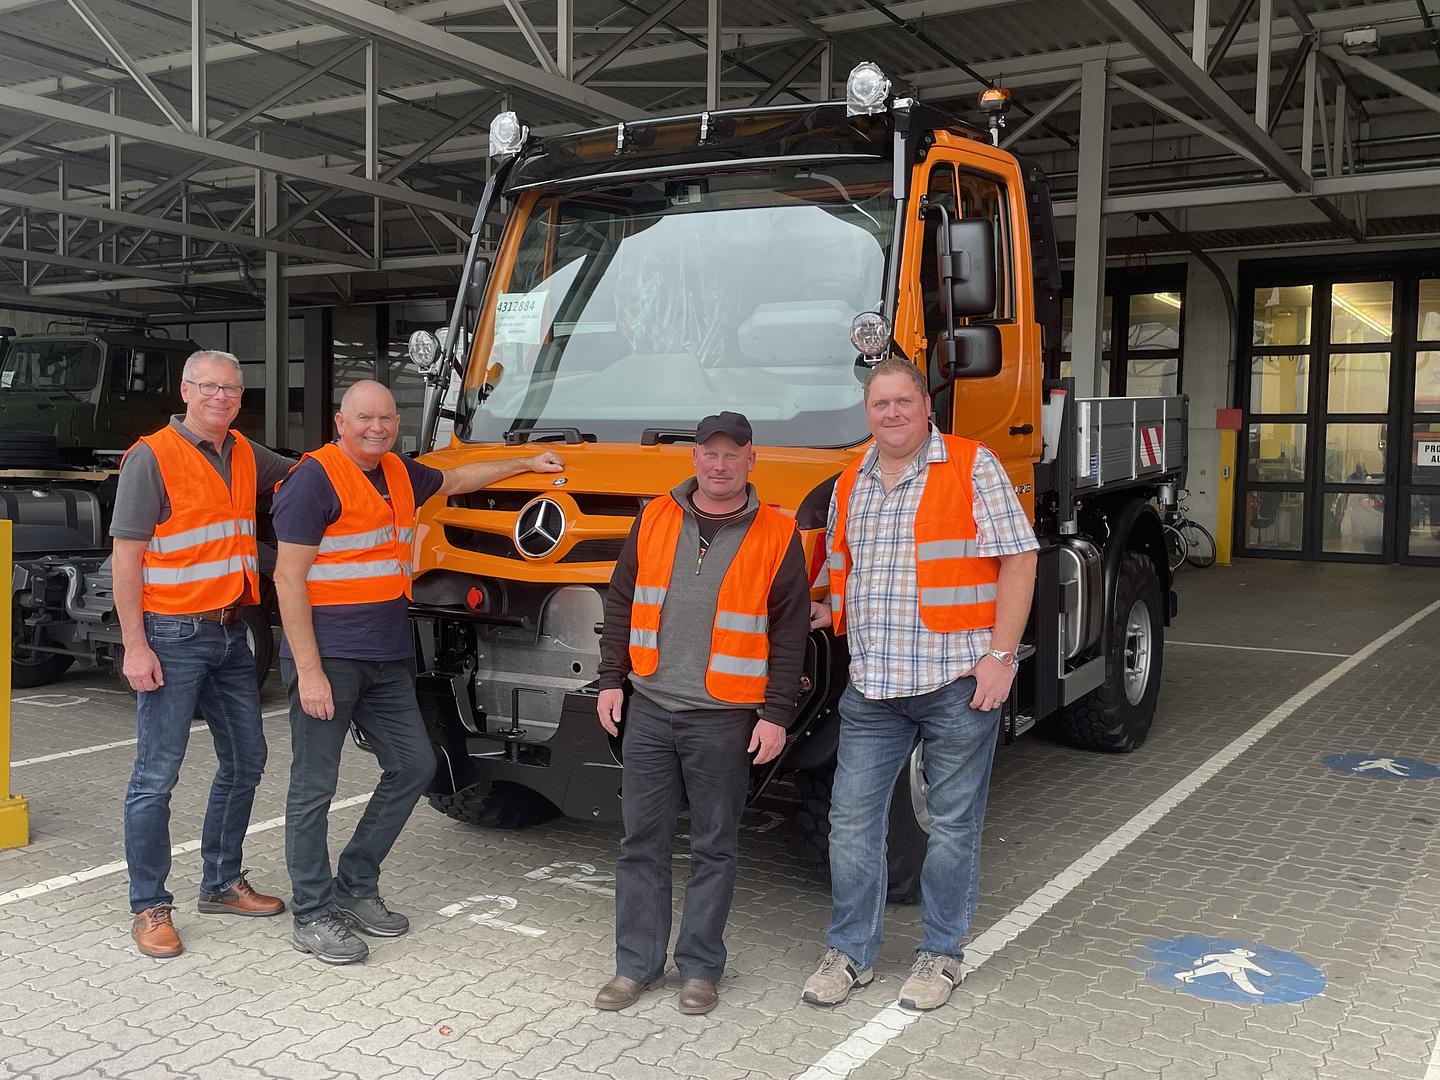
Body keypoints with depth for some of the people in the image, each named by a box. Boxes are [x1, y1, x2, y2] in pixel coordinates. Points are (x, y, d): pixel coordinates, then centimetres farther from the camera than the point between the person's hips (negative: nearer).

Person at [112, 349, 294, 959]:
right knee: (157, 775, -2)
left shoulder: (245, 456, 10)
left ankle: (222, 883, 28)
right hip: (172, 637, -7)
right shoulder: (153, 458, -10)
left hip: (229, 634, 8)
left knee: (245, 760, 14)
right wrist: (135, 646, -17)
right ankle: (148, 907, 10)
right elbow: (125, 556, -12)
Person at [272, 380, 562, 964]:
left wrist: (526, 464, 38)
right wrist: (308, 671, -18)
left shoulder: (398, 473, 12)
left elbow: (455, 479, 34)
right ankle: (312, 915, 13)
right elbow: (289, 579, -14)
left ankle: (355, 887, 25)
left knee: (413, 766, 11)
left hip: (387, 660, 8)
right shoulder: (315, 479, -11)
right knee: (314, 787, 0)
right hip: (328, 658, -8)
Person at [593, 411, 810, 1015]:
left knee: (714, 846, 8)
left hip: (726, 720, -2)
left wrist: (777, 714, -5)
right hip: (649, 710, 3)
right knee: (641, 840, 8)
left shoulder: (776, 536, -3)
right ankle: (637, 965, 20)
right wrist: (611, 680, 7)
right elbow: (621, 603, 11)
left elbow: (789, 635, -2)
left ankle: (700, 967, 21)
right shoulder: (654, 519, 5)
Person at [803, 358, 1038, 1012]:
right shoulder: (850, 485, 14)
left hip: (957, 680, -4)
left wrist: (1000, 654, -14)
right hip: (872, 687, 5)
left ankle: (941, 953, 22)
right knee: (851, 819, 6)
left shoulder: (972, 467, -3)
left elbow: (1017, 559, -7)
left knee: (953, 824, 6)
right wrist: (822, 613, 6)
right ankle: (850, 952, 20)